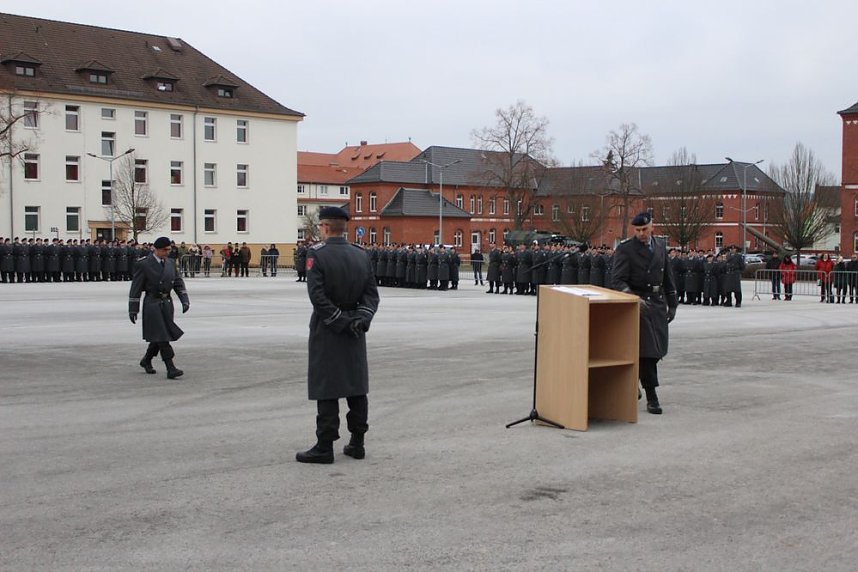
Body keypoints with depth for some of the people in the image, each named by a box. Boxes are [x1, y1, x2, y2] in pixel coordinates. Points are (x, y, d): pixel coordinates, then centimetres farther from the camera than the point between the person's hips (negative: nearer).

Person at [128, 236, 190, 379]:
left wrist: (185, 300, -4)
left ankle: (146, 360, 33)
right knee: (161, 336, -9)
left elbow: (179, 283, 11)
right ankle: (170, 369, -11)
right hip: (152, 303, -6)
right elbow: (136, 288, -6)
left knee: (160, 336, 12)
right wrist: (133, 309, -7)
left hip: (167, 303, 6)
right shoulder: (144, 265, -8)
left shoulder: (171, 263, 9)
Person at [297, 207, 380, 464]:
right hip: (355, 332, 6)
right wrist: (361, 318, -8)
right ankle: (357, 443, 17)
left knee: (326, 389, -2)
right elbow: (372, 294, 1)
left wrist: (340, 321, -16)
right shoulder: (361, 255, 5)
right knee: (356, 386, 11)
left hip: (327, 331, -5)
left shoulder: (317, 254, -12)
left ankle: (325, 447, 1)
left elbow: (317, 295, -20)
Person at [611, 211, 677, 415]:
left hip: (658, 303, 6)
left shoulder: (660, 246, 11)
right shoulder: (624, 249, -7)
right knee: (646, 350, -10)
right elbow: (619, 281, -14)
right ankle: (651, 397, -6)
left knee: (656, 349, 8)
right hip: (637, 304, -6)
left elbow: (668, 277, 17)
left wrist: (672, 304, 14)